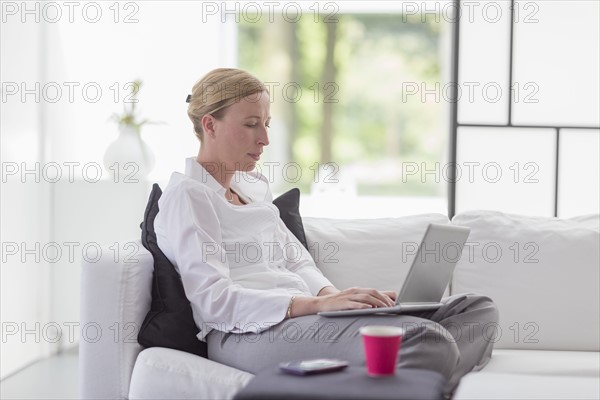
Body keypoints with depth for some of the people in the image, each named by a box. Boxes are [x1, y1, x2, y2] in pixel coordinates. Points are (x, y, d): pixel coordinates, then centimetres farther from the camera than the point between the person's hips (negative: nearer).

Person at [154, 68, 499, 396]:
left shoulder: (252, 187, 25)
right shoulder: (186, 195, -2)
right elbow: (213, 299, -14)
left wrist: (331, 294, -1)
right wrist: (317, 304, -23)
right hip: (247, 334, -9)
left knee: (479, 309, -8)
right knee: (428, 340, -32)